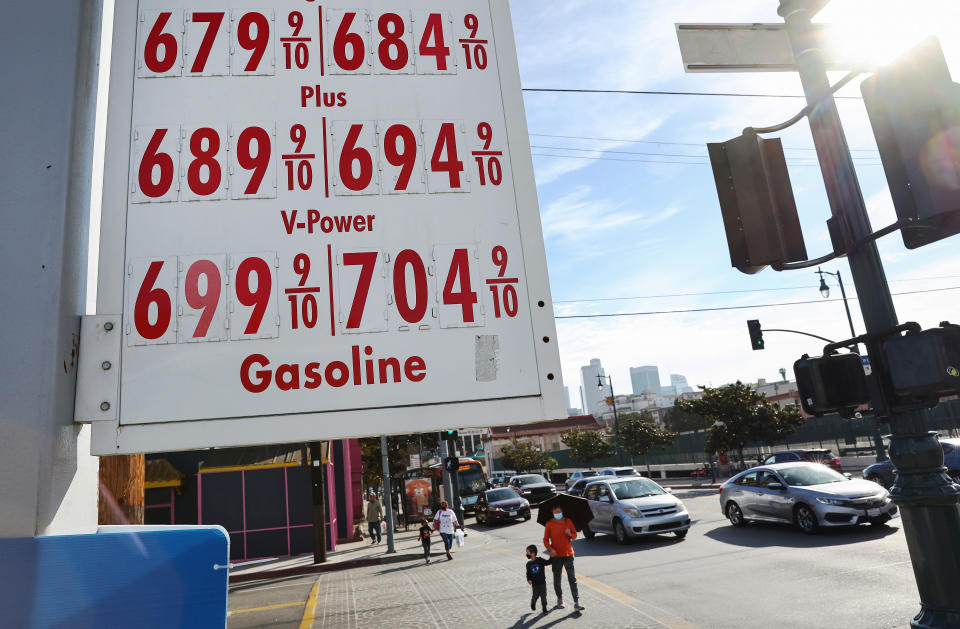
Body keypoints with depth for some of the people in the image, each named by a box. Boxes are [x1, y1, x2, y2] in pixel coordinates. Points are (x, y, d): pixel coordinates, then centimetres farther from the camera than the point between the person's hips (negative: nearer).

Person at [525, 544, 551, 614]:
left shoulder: (540, 560, -7)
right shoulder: (529, 564, 0)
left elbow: (548, 562, -8)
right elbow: (528, 573, 5)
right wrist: (529, 580, -10)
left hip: (542, 582, -1)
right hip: (534, 583, 1)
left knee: (543, 595, 3)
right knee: (535, 595, 0)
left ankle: (544, 608, 21)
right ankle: (532, 605, 29)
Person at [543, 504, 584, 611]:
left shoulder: (568, 521, 3)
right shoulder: (549, 524, -2)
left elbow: (575, 536, 9)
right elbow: (545, 539, -1)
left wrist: (570, 534, -14)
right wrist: (550, 549, -19)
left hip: (568, 554, 0)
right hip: (556, 555, 0)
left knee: (572, 579, -5)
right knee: (557, 580, 10)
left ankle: (576, 603, -5)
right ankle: (559, 599, 29)